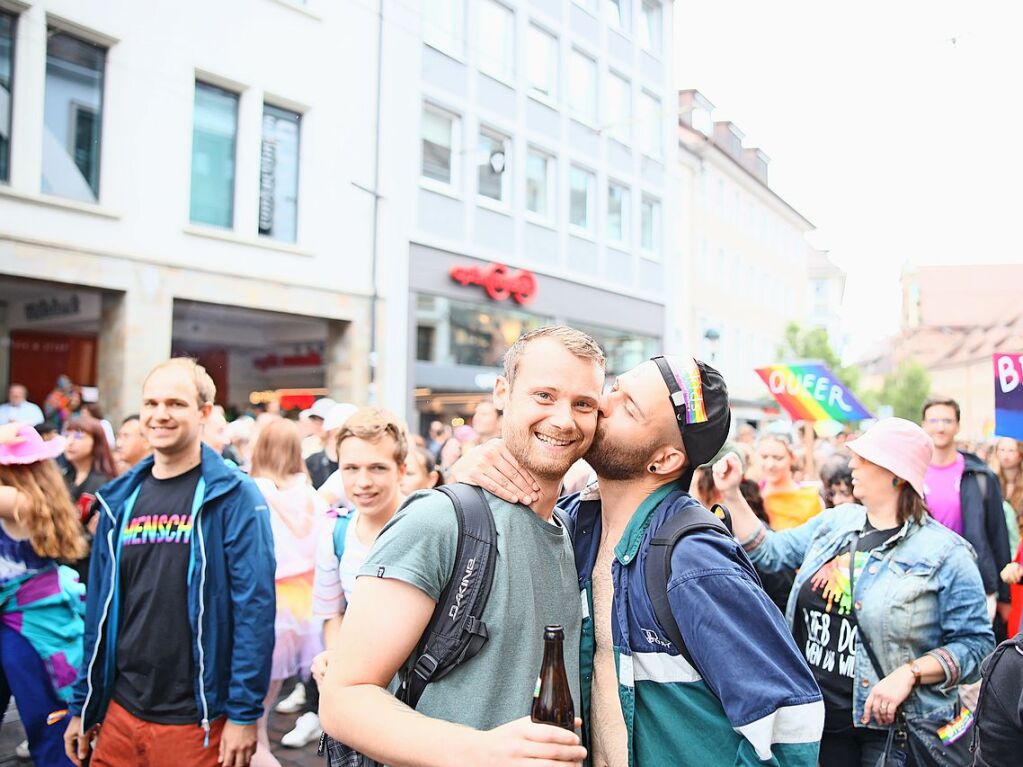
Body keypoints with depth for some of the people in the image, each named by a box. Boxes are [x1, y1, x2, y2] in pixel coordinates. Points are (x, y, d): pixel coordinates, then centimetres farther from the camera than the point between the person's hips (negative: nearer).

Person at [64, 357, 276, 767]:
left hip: (197, 720, -5)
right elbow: (99, 608, 10)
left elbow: (255, 607, -15)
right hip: (119, 713, 5)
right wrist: (82, 706, 11)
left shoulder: (234, 496, -12)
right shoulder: (119, 499, 5)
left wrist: (244, 713, -16)